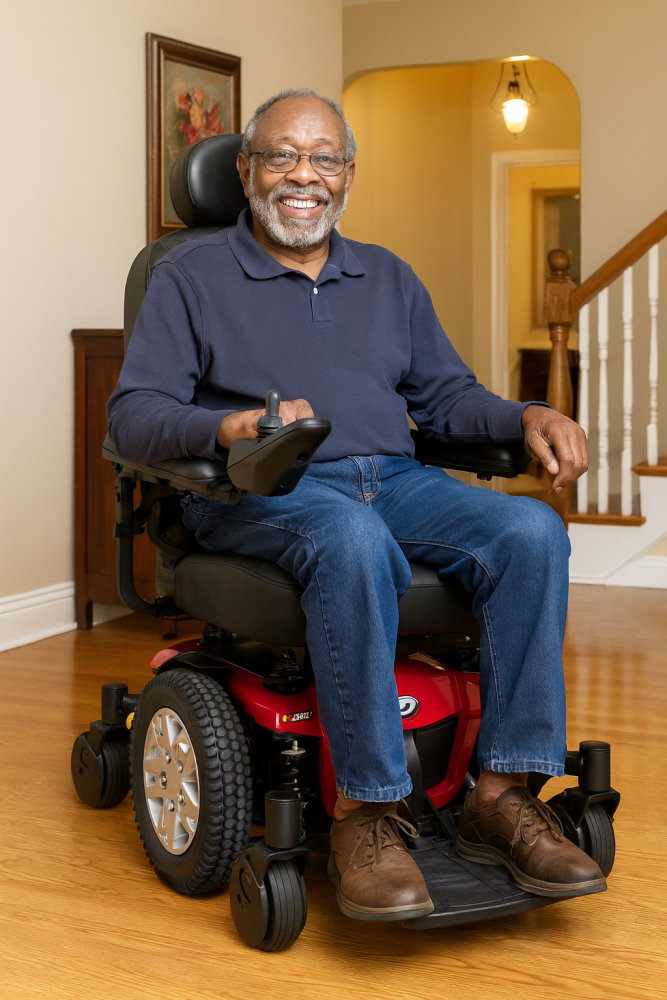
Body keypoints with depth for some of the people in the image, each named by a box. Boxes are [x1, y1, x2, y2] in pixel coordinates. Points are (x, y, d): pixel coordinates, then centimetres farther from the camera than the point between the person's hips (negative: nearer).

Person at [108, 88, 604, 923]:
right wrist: (232, 427, -22)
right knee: (352, 538, -39)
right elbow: (133, 416, -1)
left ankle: (501, 796, -22)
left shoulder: (388, 278, 24)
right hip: (262, 495, -4)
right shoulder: (193, 275, 10)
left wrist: (526, 418, -1)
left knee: (531, 532, -24)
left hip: (393, 480, 5)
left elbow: (446, 397, 21)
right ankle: (363, 813, -32)